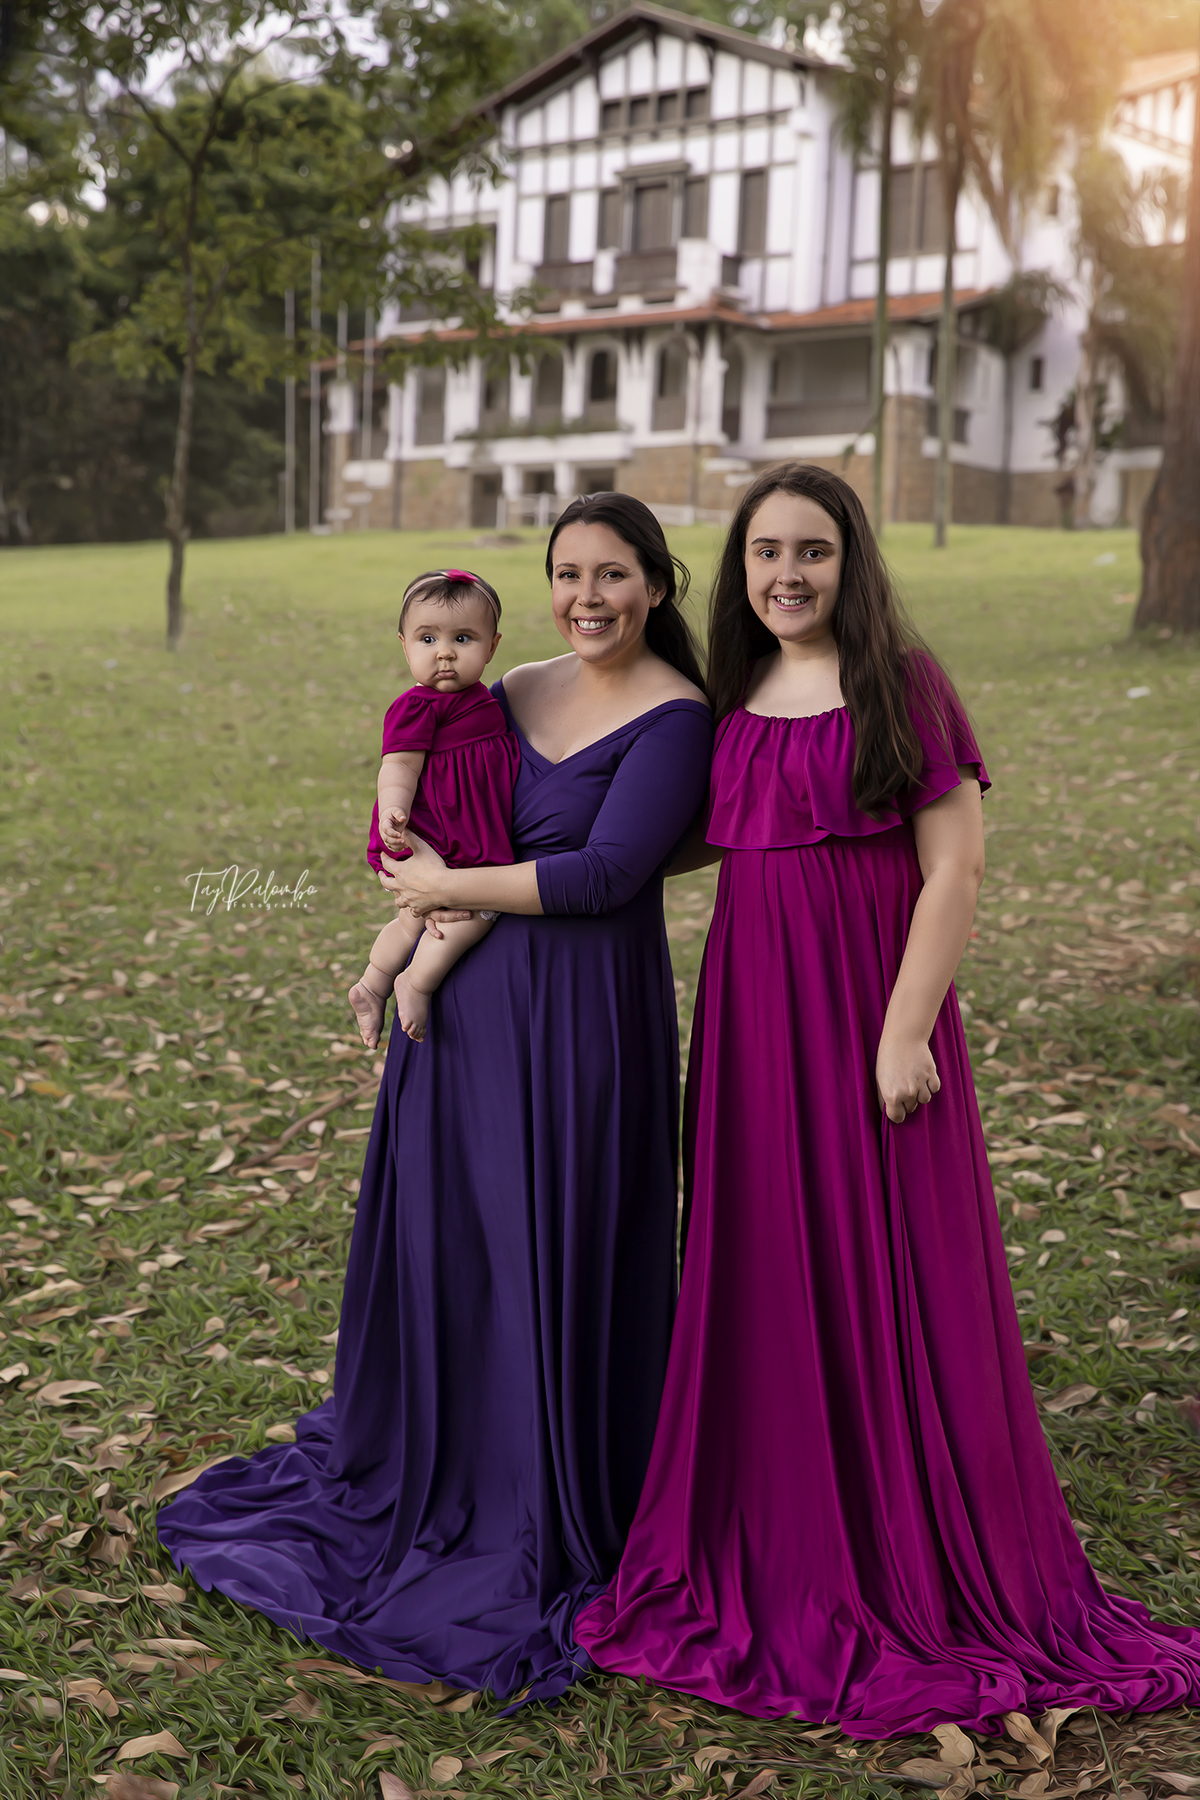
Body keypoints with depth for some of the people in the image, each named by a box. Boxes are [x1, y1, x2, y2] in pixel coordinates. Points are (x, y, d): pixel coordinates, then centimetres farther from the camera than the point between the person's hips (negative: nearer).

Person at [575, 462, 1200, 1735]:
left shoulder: (903, 685, -6)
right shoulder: (735, 699, 11)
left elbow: (954, 869, -11)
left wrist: (904, 1033, -17)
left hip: (866, 1016, -6)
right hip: (752, 1016, 6)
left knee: (888, 1281, 1)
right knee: (762, 1280, 11)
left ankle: (924, 1580, 17)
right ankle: (782, 1565, 27)